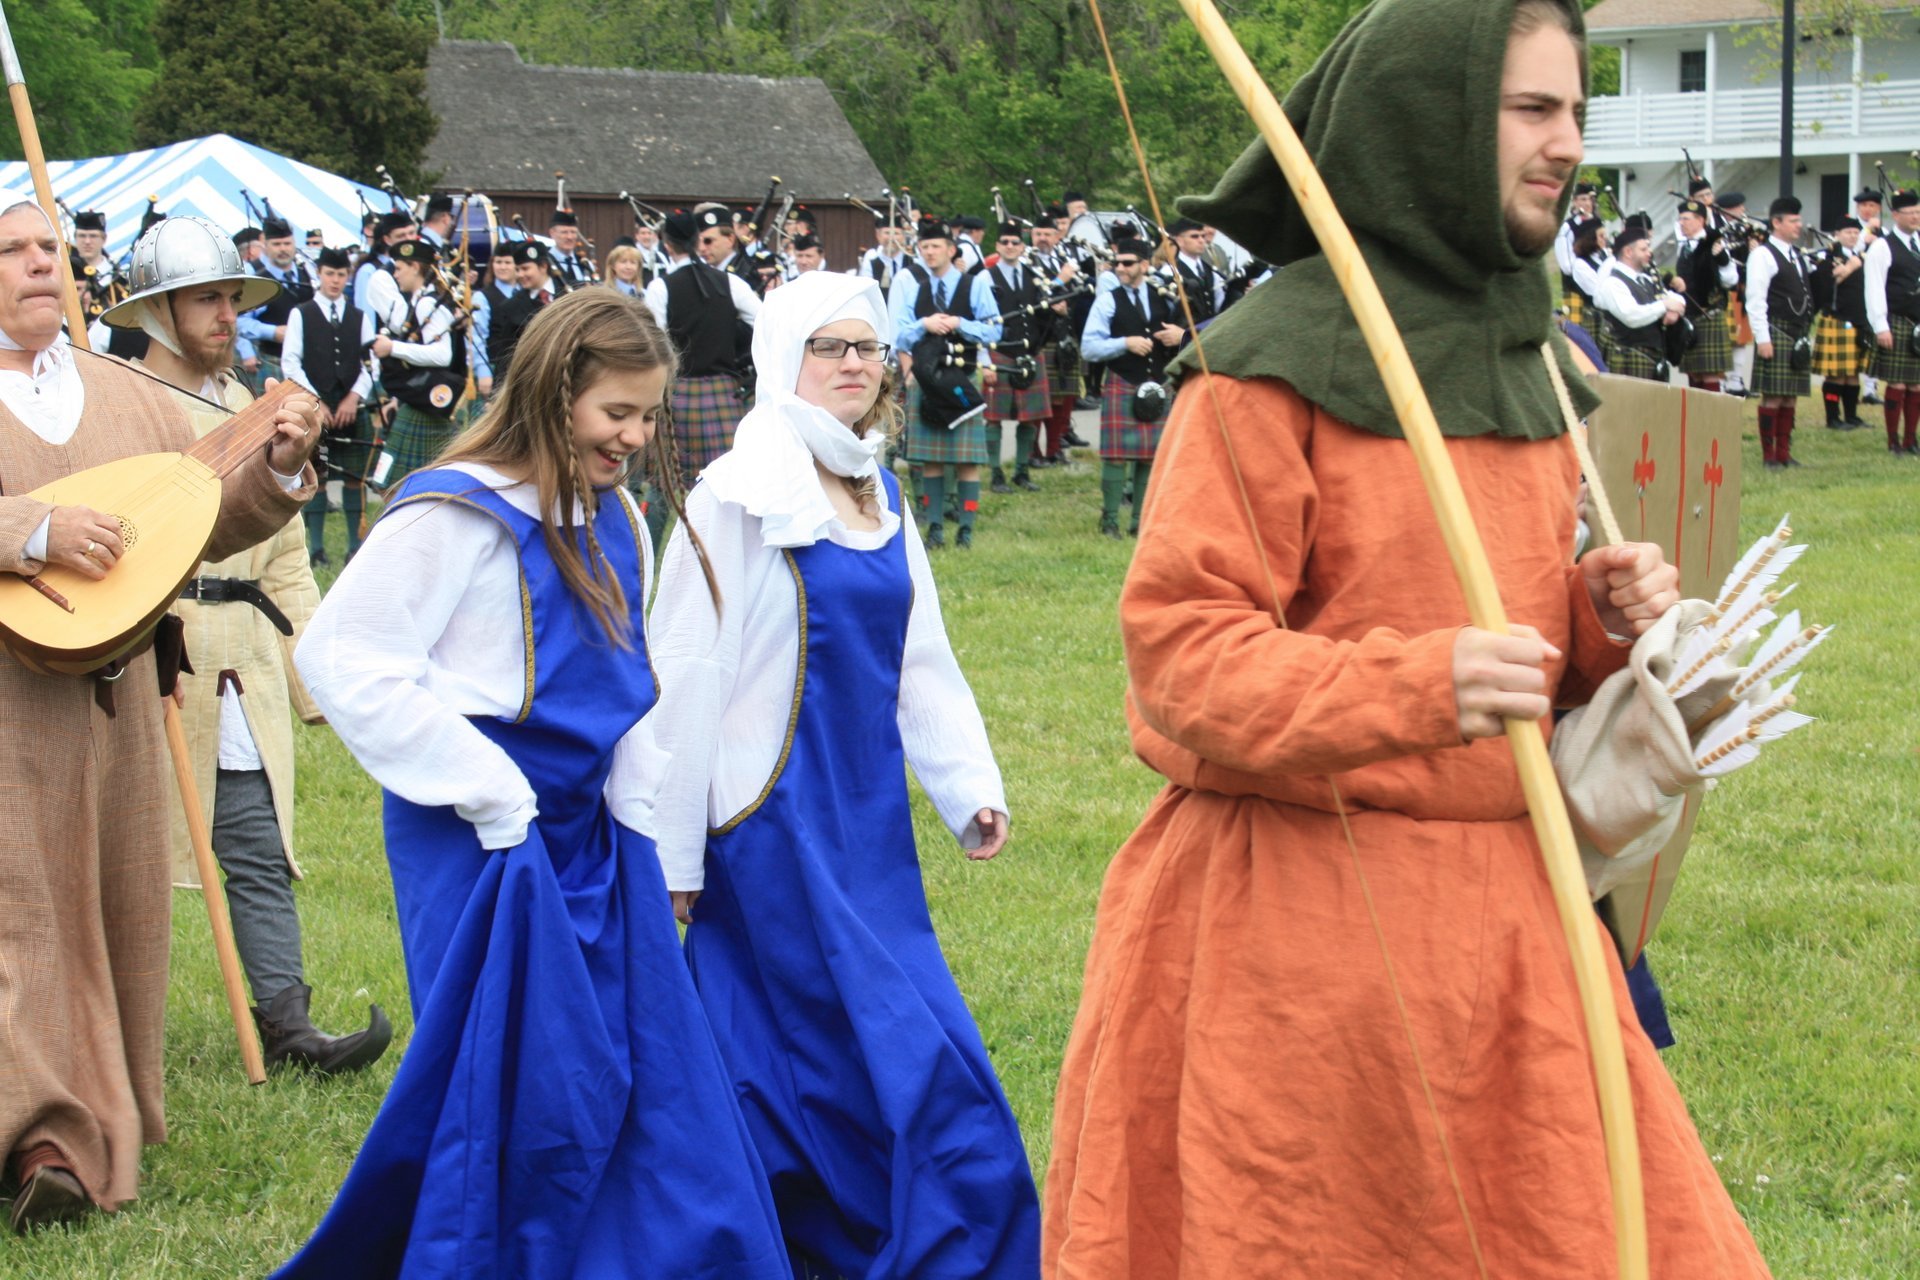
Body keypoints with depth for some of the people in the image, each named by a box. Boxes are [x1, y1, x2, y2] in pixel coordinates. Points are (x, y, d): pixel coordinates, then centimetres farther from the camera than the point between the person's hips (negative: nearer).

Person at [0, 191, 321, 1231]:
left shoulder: (128, 397, 14)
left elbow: (209, 530, 14)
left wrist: (277, 470, -2)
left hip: (113, 695, 5)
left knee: (117, 907, 10)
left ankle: (109, 1121, 22)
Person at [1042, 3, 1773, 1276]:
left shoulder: (1523, 357, 12)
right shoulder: (1278, 362, -11)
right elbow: (1178, 645, -16)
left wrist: (1602, 619, 0)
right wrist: (1410, 686, -29)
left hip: (1505, 911, 7)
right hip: (1304, 920, -7)